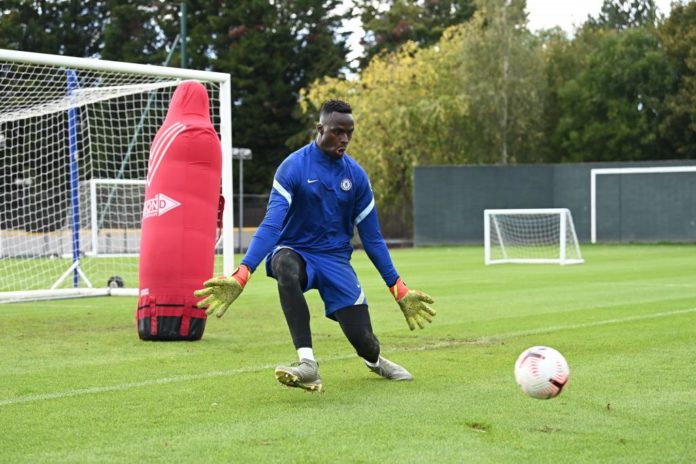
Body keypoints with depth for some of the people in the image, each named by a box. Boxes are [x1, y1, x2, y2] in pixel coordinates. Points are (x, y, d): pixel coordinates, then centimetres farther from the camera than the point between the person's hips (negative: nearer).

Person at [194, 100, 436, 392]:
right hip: (296, 251, -3)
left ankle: (375, 360, 32)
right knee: (285, 265, -40)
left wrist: (399, 289, 5)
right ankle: (308, 364, -43)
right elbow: (271, 225, -21)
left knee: (361, 338, -10)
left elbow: (372, 237, 6)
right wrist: (241, 275, -34)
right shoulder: (293, 168, -13)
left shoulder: (356, 175, -1)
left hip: (336, 258, 3)